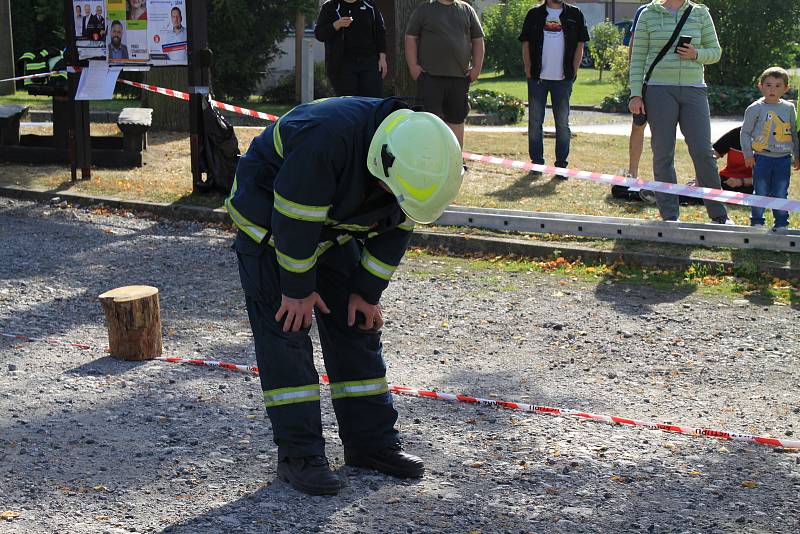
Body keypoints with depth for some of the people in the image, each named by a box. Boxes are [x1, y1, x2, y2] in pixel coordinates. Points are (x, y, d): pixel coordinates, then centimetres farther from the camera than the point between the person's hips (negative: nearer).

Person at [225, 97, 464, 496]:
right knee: (286, 327, -11)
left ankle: (371, 442, 14)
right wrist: (297, 290, -21)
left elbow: (396, 229, -4)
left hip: (332, 230, 7)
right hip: (269, 220, -6)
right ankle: (299, 455, -5)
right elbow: (293, 222, -31)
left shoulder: (415, 156, -17)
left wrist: (367, 291, -3)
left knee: (357, 325, 5)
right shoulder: (324, 140, -40)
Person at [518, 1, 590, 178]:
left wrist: (573, 72, -2)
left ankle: (561, 164, 9)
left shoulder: (574, 15, 7)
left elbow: (580, 45, 7)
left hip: (563, 78, 0)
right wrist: (529, 71, -2)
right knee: (535, 122, 3)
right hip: (537, 77, 0)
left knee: (562, 123, 3)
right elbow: (526, 44, 6)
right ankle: (537, 163, 12)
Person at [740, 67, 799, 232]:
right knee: (760, 192, 3)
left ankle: (781, 224, 16)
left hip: (783, 158, 3)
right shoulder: (755, 108, -3)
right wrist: (748, 154, -6)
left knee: (781, 193, 6)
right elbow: (745, 132, 0)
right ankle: (757, 222, 14)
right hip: (761, 157, -2)